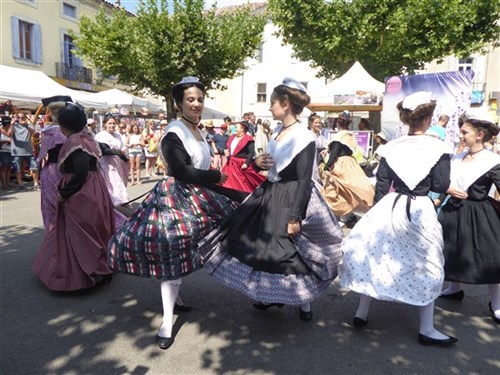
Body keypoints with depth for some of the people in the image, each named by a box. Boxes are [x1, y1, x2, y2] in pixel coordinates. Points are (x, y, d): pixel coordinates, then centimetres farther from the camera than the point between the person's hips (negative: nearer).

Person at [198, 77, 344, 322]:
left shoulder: (304, 137, -19)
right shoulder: (278, 131, 6)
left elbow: (304, 181, -21)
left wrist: (295, 217, -22)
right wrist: (259, 162, -4)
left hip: (290, 200, -9)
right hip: (269, 194, 9)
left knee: (291, 254, 2)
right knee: (262, 246, 16)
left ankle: (304, 303, 25)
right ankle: (273, 295, 36)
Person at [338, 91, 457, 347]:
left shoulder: (391, 147, 0)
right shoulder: (437, 148, -8)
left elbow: (382, 184, 2)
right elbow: (441, 186, -8)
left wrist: (378, 211, 11)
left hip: (390, 207, 3)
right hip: (420, 211, -3)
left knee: (376, 259, 13)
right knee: (426, 268, 10)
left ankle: (362, 314, 24)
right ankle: (426, 330, 19)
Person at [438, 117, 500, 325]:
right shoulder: (458, 157, 5)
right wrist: (449, 190, -11)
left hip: (478, 214, -6)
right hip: (454, 210, 6)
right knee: (452, 251, 17)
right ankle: (454, 288, 39)